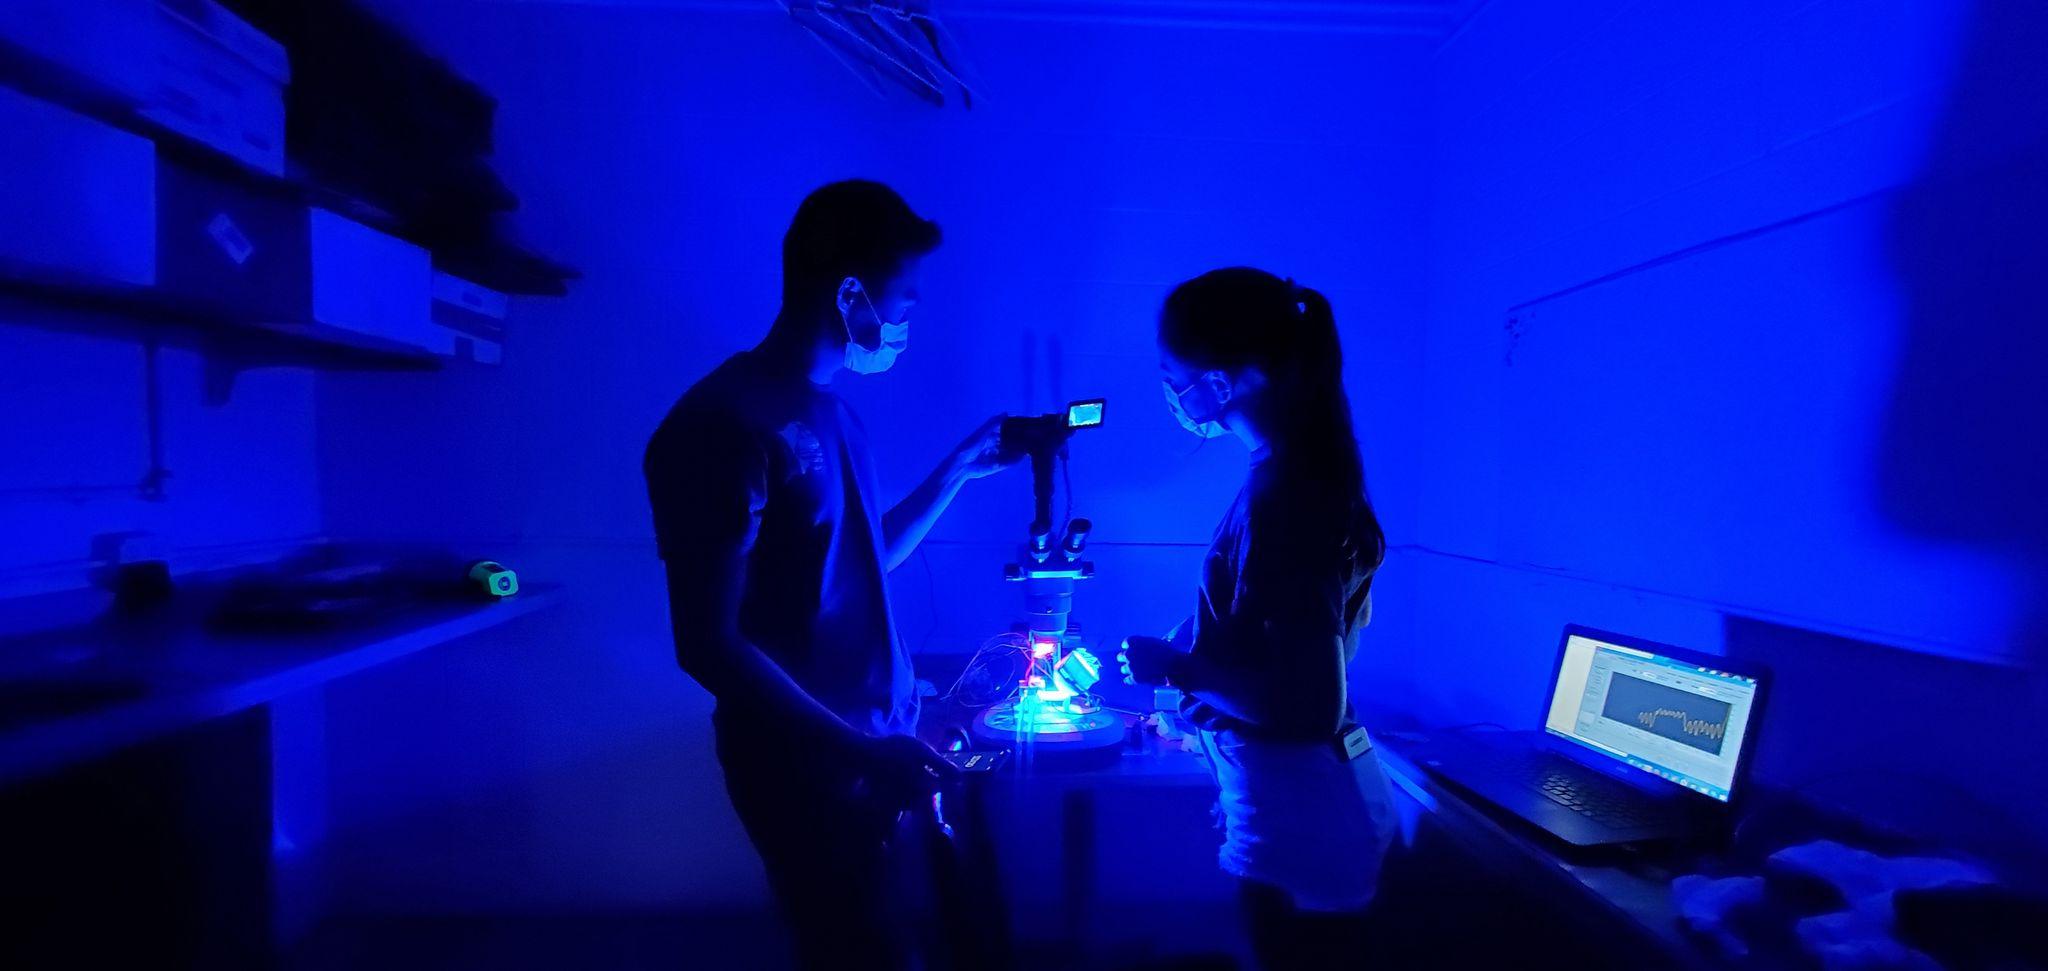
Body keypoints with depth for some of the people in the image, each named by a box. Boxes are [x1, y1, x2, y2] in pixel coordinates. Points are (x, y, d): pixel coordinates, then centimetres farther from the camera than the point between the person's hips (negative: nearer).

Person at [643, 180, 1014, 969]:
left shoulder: (830, 412, 7)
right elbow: (709, 645, -20)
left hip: (878, 746, 8)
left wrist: (960, 468, 11)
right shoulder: (725, 425, -20)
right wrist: (858, 752, -21)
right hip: (810, 767, -8)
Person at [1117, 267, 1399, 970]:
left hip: (1296, 814, -9)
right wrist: (1195, 651, 14)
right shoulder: (1316, 470, 1)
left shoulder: (1280, 498, -27)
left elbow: (1310, 707, -27)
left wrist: (1174, 667, -16)